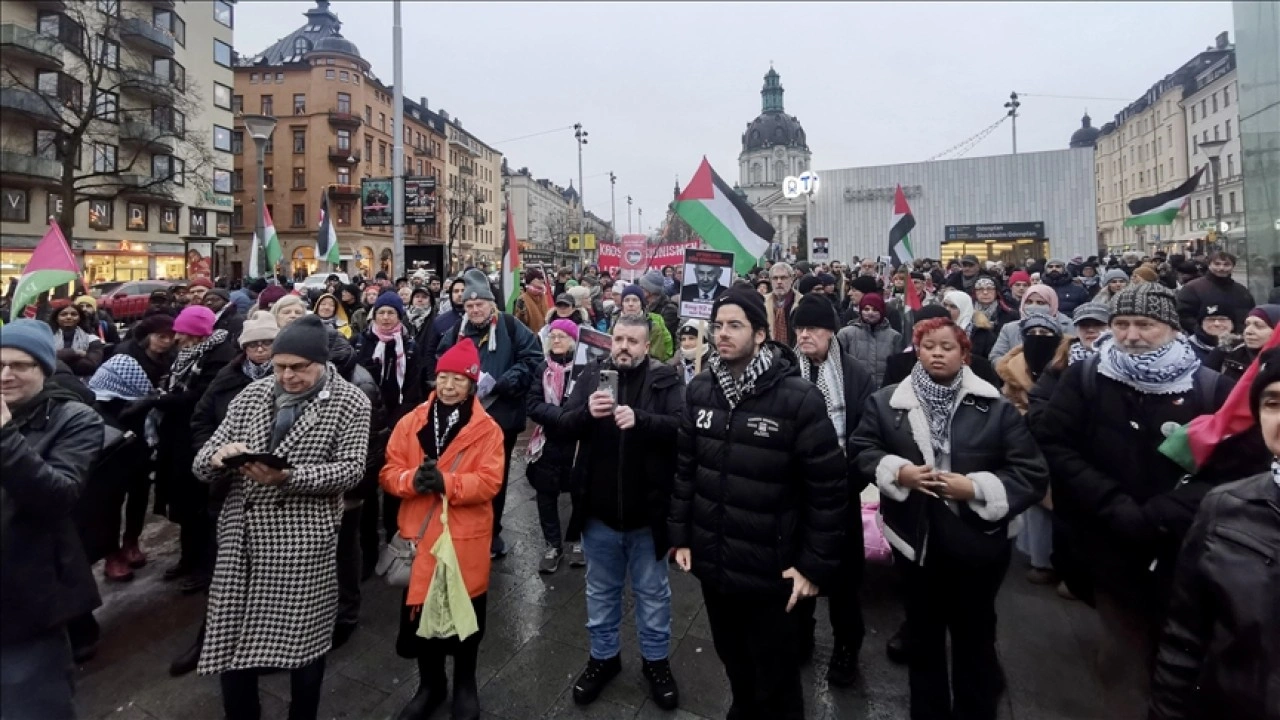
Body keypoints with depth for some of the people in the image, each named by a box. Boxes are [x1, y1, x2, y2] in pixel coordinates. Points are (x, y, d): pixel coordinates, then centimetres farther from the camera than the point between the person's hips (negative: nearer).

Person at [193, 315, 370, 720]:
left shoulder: (349, 402, -2)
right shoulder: (251, 395, 10)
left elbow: (351, 469, -11)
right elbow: (203, 463, 9)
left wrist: (288, 477, -24)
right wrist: (218, 456, -15)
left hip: (304, 542, -4)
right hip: (240, 538, 4)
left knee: (302, 642, 8)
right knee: (230, 639, 11)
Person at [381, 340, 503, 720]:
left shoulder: (487, 428, -6)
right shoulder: (411, 422, 3)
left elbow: (489, 482, -13)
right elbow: (388, 472, 1)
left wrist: (446, 482, -26)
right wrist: (412, 480, -20)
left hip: (465, 536, -2)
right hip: (420, 533, 3)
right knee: (419, 609, 12)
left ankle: (465, 684, 36)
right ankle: (430, 684, 36)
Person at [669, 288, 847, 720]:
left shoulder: (799, 398, -16)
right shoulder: (699, 392, 1)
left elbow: (829, 488, -13)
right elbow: (684, 468, 7)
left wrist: (814, 565, -11)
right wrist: (680, 535, 7)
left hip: (769, 570, -4)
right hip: (711, 562, 5)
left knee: (775, 682, 14)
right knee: (733, 662, 24)